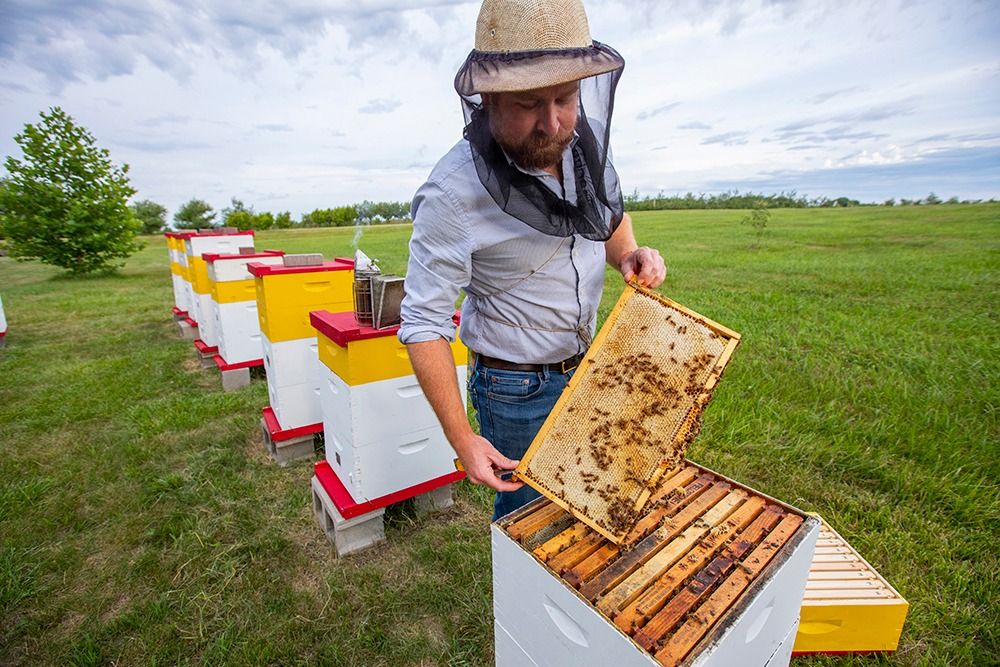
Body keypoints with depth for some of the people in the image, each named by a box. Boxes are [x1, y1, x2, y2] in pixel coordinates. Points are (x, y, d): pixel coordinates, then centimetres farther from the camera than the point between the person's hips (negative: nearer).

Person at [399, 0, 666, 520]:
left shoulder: (587, 140, -8)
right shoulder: (452, 194, -27)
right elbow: (424, 322, -22)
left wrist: (629, 255, -8)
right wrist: (462, 439, -21)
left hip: (585, 367, 6)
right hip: (516, 390, -6)